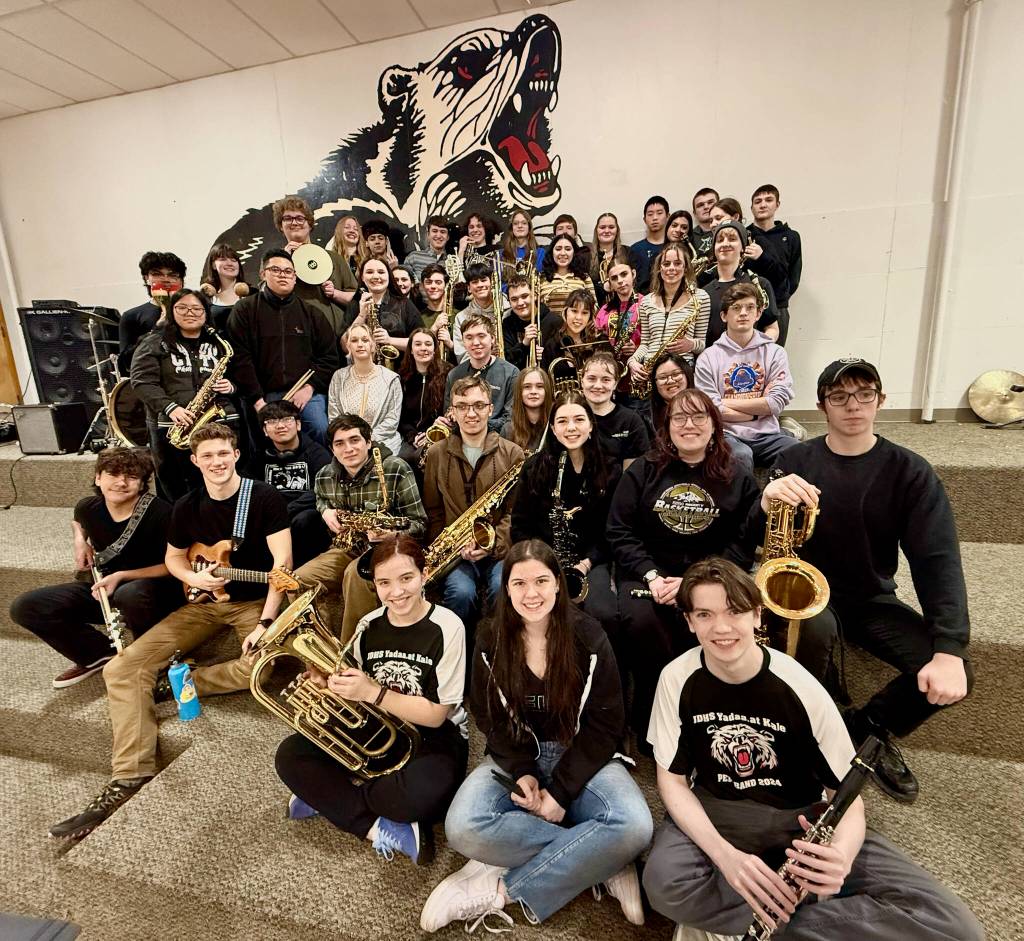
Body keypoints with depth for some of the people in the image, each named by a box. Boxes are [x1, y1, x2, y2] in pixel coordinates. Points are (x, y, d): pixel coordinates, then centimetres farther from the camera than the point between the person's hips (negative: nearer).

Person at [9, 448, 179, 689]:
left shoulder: (159, 513, -24)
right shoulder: (88, 507, -5)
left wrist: (121, 576, -24)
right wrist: (80, 541, 2)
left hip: (153, 590, -6)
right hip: (104, 587, 7)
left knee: (130, 595, -41)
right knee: (24, 607, -7)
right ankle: (100, 654, 7)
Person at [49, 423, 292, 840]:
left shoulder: (264, 497, -14)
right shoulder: (186, 507, 1)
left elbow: (282, 561, -18)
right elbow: (173, 557, 15)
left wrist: (265, 623, -24)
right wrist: (193, 577, -11)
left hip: (254, 601, -4)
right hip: (203, 602, 4)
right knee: (122, 668, -9)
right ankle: (130, 777, -9)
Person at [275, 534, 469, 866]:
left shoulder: (446, 628, -19)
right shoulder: (369, 626, -3)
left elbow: (435, 715, -17)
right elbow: (358, 699, 3)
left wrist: (372, 692, -26)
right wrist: (330, 684, -19)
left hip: (434, 739, -5)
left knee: (420, 796, -37)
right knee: (290, 755, -10)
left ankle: (331, 796, -7)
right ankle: (382, 829, -14)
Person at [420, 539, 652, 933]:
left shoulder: (588, 637, -11)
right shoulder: (490, 643, -5)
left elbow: (604, 724, -9)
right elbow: (490, 719, 1)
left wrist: (560, 790, -16)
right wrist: (522, 772, -16)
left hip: (583, 757, -1)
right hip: (514, 757, 2)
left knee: (633, 826, -31)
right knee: (463, 828, -28)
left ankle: (500, 889, -18)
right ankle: (601, 863, -16)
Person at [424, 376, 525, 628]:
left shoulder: (512, 453, 3)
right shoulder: (436, 454, 7)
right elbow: (432, 511, 8)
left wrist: (493, 543, -14)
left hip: (501, 549, 0)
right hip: (455, 551, 1)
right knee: (461, 592, -28)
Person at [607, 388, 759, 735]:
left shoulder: (737, 479, 6)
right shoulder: (643, 470, 6)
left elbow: (744, 543, -1)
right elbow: (619, 531, 2)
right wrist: (650, 576, -13)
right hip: (648, 572, 0)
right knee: (642, 622, -30)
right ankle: (649, 715, -4)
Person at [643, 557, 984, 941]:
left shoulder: (800, 688, -18)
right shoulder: (677, 678, -15)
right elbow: (672, 780, -8)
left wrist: (841, 854, -33)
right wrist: (724, 855, -24)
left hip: (799, 819, 2)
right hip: (714, 811, -1)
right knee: (664, 885, -33)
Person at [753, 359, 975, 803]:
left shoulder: (910, 471, -5)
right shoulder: (795, 461, -7)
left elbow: (937, 559, -14)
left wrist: (950, 649, -25)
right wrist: (767, 504, -39)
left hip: (873, 598, 2)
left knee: (955, 675, -19)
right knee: (815, 630, -35)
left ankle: (869, 727, 13)